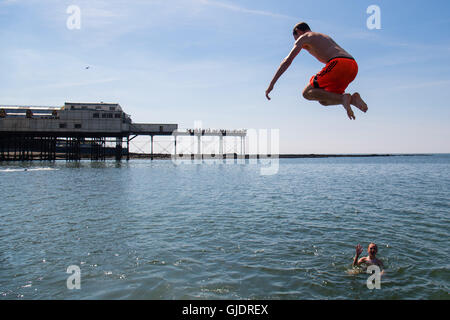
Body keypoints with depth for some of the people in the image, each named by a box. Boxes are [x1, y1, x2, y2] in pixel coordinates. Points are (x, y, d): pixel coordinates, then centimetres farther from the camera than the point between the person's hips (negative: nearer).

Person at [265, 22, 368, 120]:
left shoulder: (303, 37, 15)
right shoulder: (326, 37, 38)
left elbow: (287, 61, 4)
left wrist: (271, 84, 3)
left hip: (338, 64, -8)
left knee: (307, 93, 1)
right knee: (323, 100, 18)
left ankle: (343, 98, -17)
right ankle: (352, 99, -6)